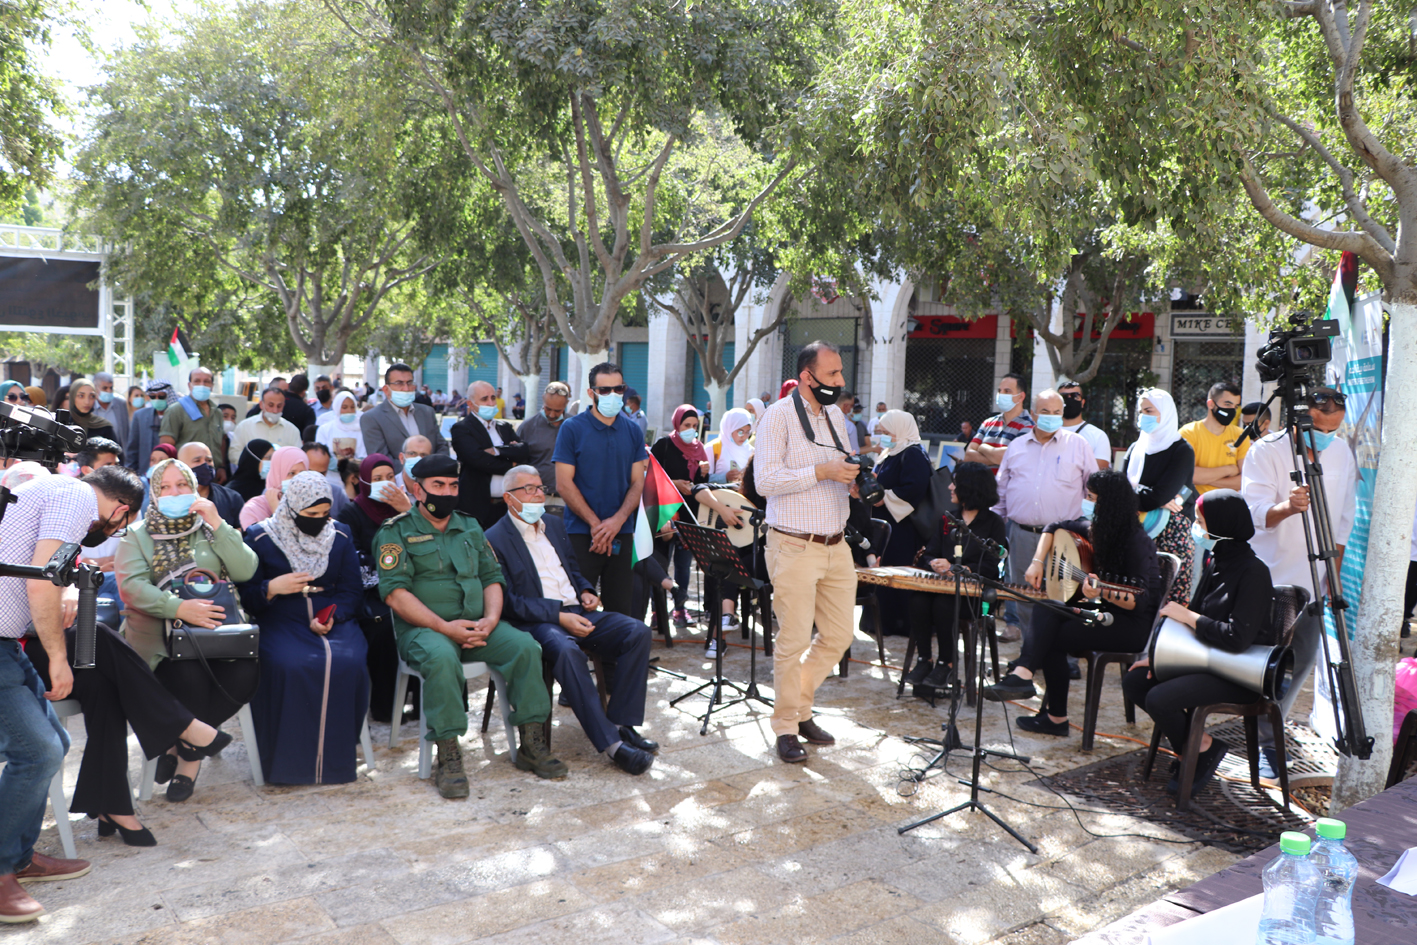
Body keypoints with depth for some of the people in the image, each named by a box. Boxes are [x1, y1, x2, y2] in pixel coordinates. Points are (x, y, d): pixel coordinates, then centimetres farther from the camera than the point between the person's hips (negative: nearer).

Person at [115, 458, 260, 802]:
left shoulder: (213, 528, 15)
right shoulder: (137, 535, 9)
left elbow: (245, 571, -1)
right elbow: (132, 585, -9)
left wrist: (218, 525, -8)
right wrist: (179, 607, -24)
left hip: (215, 624, 2)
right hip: (157, 629, -2)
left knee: (244, 674, -25)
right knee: (190, 676, -32)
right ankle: (191, 755, -3)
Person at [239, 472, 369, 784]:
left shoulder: (340, 536, 13)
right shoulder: (259, 537, 6)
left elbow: (353, 591, 9)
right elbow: (244, 596, 5)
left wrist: (333, 617, -10)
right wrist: (272, 588, -16)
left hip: (334, 622, 2)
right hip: (279, 623, -1)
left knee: (347, 664, -31)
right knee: (288, 666, -35)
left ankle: (335, 759, -16)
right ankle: (290, 763, -20)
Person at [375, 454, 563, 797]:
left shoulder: (470, 527, 19)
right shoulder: (396, 532, 2)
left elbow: (492, 577, 15)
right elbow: (395, 593, -9)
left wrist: (490, 619, -6)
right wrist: (445, 627, -18)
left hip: (477, 625, 5)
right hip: (423, 628, -4)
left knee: (525, 646, -21)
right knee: (442, 657, -37)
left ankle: (531, 743, -12)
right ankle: (448, 756, -28)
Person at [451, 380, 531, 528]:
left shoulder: (505, 427, 17)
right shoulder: (461, 429, -1)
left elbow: (525, 451, 1)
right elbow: (477, 458, -17)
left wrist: (497, 451, -14)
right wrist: (511, 466, -7)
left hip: (506, 505, 5)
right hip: (476, 506, -5)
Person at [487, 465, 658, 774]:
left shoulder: (554, 524, 21)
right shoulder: (495, 539, -2)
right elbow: (508, 601, -10)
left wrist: (586, 591, 6)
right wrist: (558, 616, -19)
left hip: (577, 612, 7)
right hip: (538, 622, -7)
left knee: (638, 632, -17)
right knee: (566, 650, -39)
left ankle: (621, 724, -14)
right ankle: (611, 744, -36)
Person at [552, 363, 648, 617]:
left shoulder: (633, 431, 9)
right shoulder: (572, 429, -1)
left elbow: (637, 482, 6)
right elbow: (564, 484, -5)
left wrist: (617, 521, -10)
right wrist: (596, 524, -11)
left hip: (622, 534, 3)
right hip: (581, 533, -3)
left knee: (621, 609, 6)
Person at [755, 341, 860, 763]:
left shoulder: (836, 416, 15)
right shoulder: (779, 415, -8)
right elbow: (766, 480, -17)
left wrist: (851, 480, 2)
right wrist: (820, 472, -22)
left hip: (836, 546, 7)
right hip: (795, 547, -7)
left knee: (838, 635, 11)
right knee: (793, 641, -1)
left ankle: (800, 706, 30)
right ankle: (786, 728, 14)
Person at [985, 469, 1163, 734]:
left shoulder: (1135, 541, -18)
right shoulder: (1094, 529, 4)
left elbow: (1140, 601, -24)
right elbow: (1055, 528, 20)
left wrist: (1102, 593, -42)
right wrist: (1037, 561, 4)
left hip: (1132, 625, -7)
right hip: (1104, 612, 7)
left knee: (1053, 637, -22)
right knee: (1045, 608, -19)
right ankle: (1024, 672, -28)